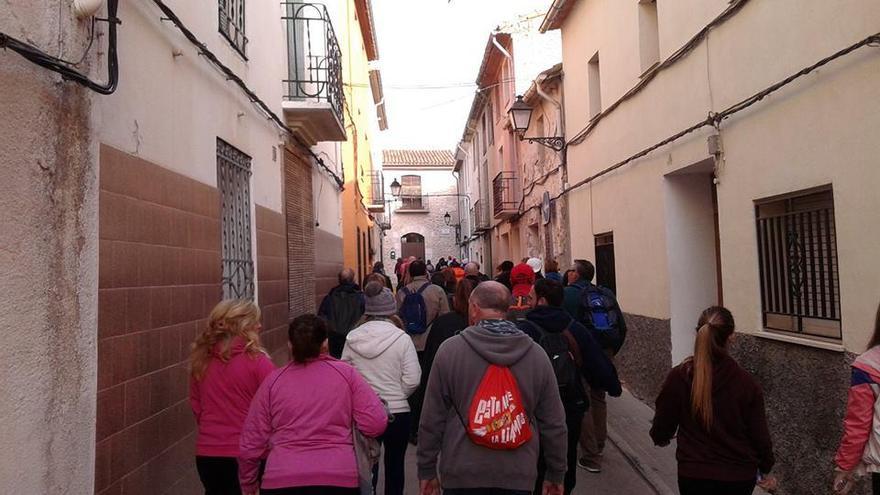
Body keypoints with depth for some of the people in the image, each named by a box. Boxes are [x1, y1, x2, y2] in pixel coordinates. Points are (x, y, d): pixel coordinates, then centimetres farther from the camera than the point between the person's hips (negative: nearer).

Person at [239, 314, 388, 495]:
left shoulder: (273, 381, 4)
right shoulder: (346, 373, 1)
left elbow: (251, 445, 6)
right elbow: (376, 423, -5)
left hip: (280, 480, 1)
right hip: (339, 478, 0)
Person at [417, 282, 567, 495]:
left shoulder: (450, 349, -8)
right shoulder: (537, 354, -2)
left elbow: (432, 419, -4)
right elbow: (554, 423, 2)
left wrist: (427, 470, 7)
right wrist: (556, 474, 14)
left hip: (462, 475, -1)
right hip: (518, 476, 1)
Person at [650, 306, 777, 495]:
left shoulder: (678, 377, -15)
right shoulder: (746, 382, -14)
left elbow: (662, 426, -3)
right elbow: (760, 434, -4)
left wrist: (660, 438, 21)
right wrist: (766, 471, 15)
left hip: (694, 475, -1)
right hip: (740, 476, 1)